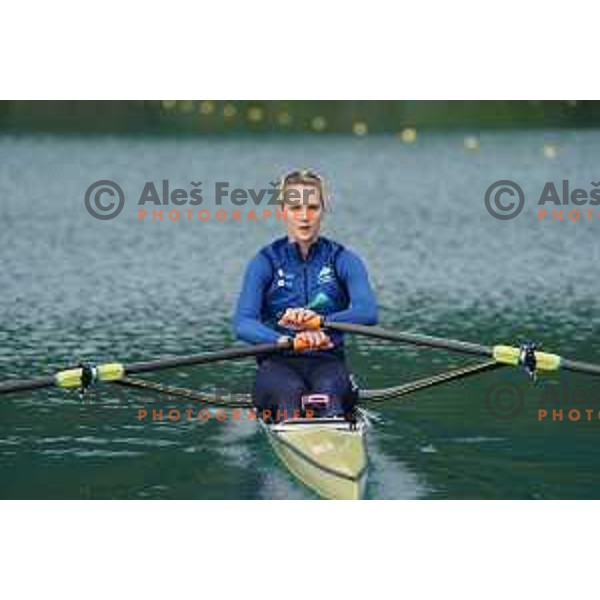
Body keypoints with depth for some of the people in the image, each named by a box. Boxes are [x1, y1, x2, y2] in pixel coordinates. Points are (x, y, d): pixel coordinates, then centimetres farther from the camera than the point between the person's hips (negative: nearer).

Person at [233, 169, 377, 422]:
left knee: (329, 391, -35)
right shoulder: (266, 261, 3)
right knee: (291, 392, -35)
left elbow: (368, 313, -12)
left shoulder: (342, 259, 6)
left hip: (328, 362, 0)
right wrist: (289, 341, -33)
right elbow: (242, 323, -12)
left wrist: (319, 322, -32)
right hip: (278, 365, 0)